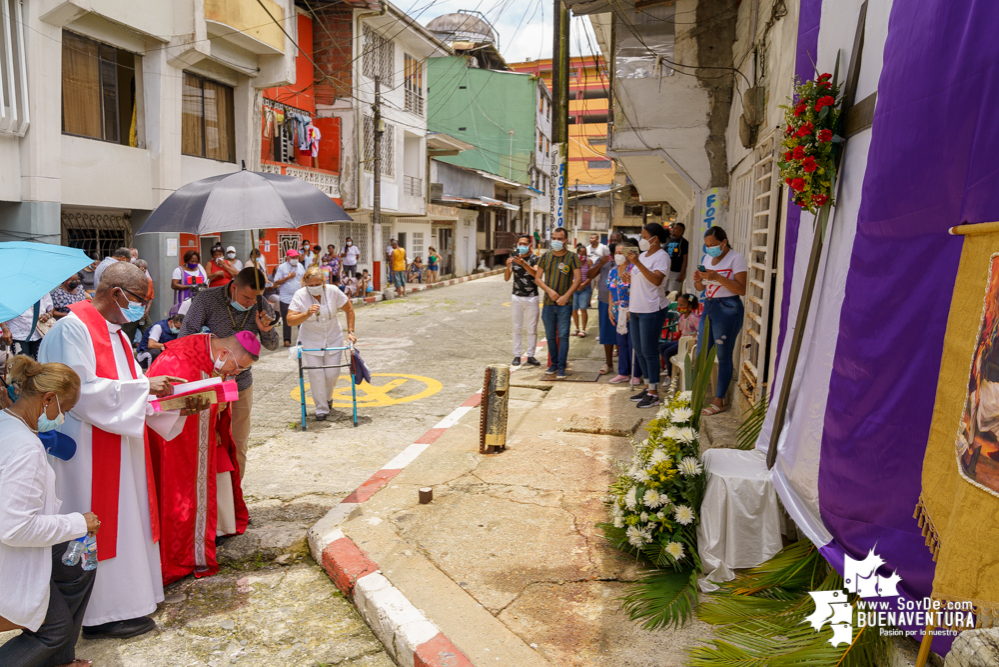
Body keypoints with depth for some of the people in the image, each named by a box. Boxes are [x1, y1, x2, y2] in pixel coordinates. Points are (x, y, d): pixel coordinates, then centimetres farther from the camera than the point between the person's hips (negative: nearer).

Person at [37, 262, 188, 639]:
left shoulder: (114, 331, 13)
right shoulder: (72, 329, -17)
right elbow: (81, 390, -25)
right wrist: (144, 387, -22)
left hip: (117, 445, 9)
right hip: (89, 449, -9)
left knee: (122, 520, 15)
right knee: (98, 526, 0)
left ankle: (123, 597, 26)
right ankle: (103, 613, 12)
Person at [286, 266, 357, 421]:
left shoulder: (333, 291, -13)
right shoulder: (299, 296, -16)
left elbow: (349, 310, 0)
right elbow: (290, 321, -22)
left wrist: (350, 331, -4)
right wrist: (307, 313, -38)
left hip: (333, 339, 1)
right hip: (310, 341, -1)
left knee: (333, 373, 1)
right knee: (316, 374, -5)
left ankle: (328, 398, 32)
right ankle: (321, 408, 8)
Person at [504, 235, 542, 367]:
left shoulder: (535, 259, -2)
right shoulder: (514, 258, 7)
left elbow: (536, 273, -22)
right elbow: (506, 278, 0)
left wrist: (523, 264, -38)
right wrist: (508, 266, -20)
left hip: (531, 298, -2)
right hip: (516, 297, 3)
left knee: (531, 329, 1)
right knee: (517, 328, 5)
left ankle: (530, 355, 7)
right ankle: (517, 355, 10)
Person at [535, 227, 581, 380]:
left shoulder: (572, 257, -1)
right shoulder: (546, 256, 7)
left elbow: (578, 278, -8)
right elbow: (537, 278, 6)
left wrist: (566, 296, -17)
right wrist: (549, 290, -11)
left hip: (565, 303, -3)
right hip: (548, 303, 3)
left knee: (563, 336, -5)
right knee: (550, 336, 9)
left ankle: (561, 367, 0)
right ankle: (553, 364, 22)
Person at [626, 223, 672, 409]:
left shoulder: (661, 256, -10)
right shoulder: (642, 255, 14)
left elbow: (656, 280, -27)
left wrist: (637, 263, -32)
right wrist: (631, 308, 19)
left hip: (652, 311, -9)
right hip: (637, 309, 9)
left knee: (649, 351, -5)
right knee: (639, 350, 12)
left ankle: (654, 393, 3)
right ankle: (648, 387, 24)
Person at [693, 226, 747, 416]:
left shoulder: (736, 259, -8)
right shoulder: (707, 258, 14)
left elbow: (742, 289, -16)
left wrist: (717, 277, -22)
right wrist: (698, 280, -3)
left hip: (727, 309, -7)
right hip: (708, 307, 7)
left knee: (723, 357, -1)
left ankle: (719, 400, 6)